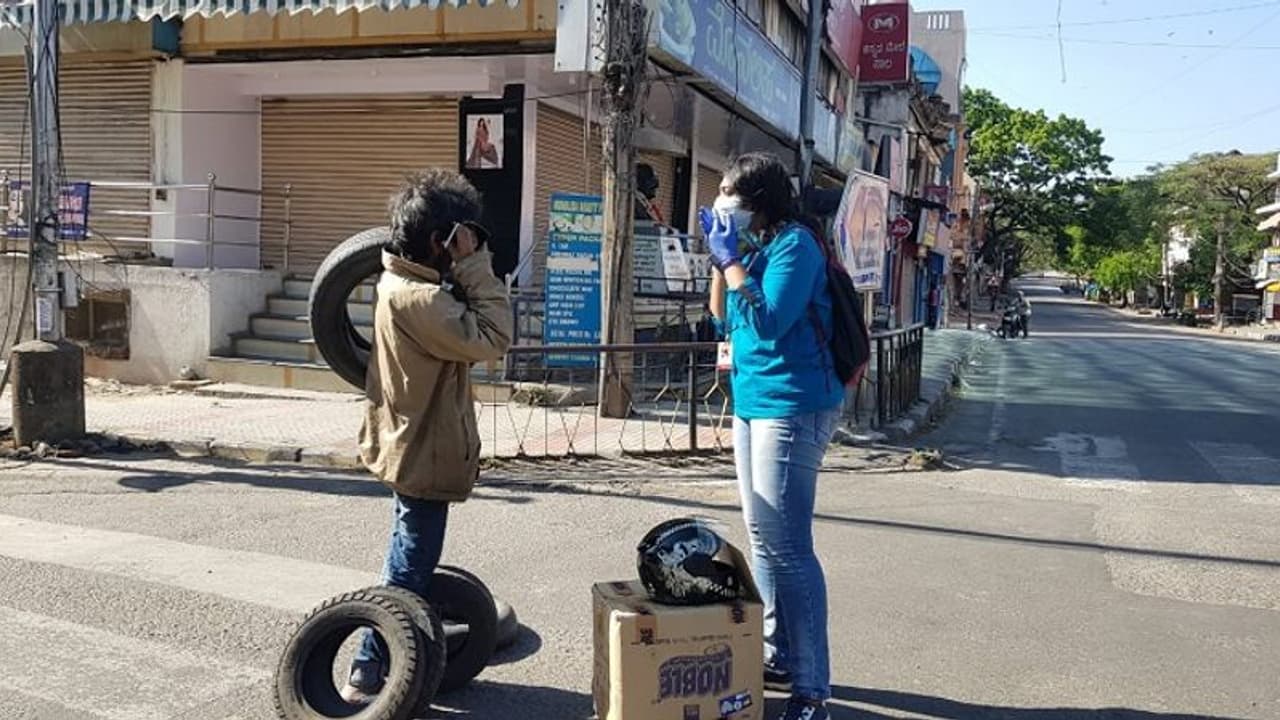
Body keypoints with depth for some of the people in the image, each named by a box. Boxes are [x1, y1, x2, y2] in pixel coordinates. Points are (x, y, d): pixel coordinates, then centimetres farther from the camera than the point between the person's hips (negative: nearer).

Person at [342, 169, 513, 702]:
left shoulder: (406, 283, 7)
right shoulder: (418, 297, -25)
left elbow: (465, 332, 9)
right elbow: (490, 340, -26)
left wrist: (467, 271, -1)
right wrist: (476, 266, -22)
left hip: (413, 448, 11)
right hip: (423, 454, -11)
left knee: (409, 565, 23)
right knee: (407, 574, 1)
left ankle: (391, 662, 37)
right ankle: (366, 677, 11)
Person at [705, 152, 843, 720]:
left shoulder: (794, 243, -12)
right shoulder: (752, 246, 12)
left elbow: (766, 322, -21)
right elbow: (723, 321, 15)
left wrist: (731, 260, -13)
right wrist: (719, 258, 5)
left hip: (791, 407, -9)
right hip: (751, 404, 10)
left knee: (787, 547, -10)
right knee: (763, 540, 15)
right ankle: (778, 658, 27)